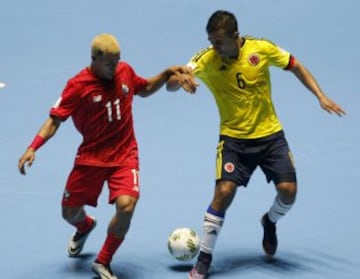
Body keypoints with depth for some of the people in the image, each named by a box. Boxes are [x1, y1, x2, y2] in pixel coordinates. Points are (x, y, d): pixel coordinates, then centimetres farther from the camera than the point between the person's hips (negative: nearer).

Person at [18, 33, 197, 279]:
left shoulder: (125, 71, -2)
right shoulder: (78, 85, -14)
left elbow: (145, 89, 19)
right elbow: (55, 120, -12)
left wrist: (167, 73, 3)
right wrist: (33, 148, -25)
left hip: (125, 156, 1)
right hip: (91, 157, -1)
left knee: (126, 205, -23)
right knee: (70, 213, 9)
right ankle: (85, 227, 53)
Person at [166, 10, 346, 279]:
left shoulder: (262, 48, -13)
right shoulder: (206, 59, -15)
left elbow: (296, 67, 2)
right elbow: (171, 85, -17)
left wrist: (321, 96, -5)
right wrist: (178, 78, -41)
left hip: (270, 134, 1)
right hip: (234, 138, -1)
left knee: (288, 190, -9)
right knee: (224, 193, -17)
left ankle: (270, 222, 28)